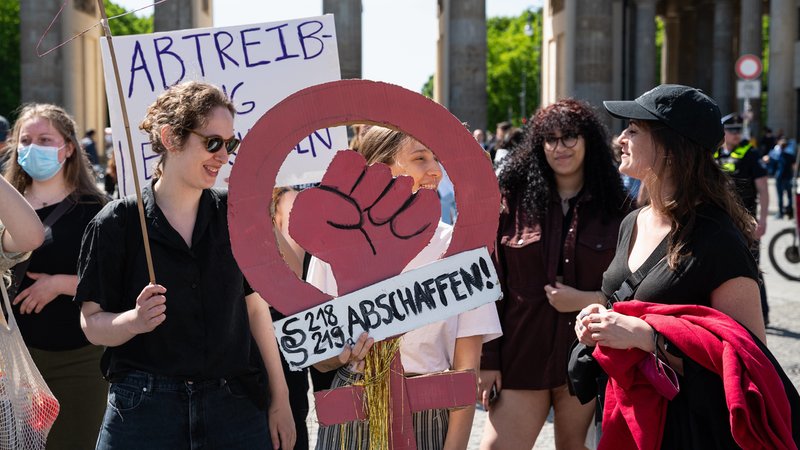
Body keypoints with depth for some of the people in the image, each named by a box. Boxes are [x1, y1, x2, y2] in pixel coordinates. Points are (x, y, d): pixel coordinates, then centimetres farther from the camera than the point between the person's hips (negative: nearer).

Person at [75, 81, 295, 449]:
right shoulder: (116, 224, -6)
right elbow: (93, 323, -3)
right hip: (144, 413, -2)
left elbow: (256, 308, 8)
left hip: (233, 408, 3)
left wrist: (280, 399, 8)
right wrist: (136, 320, -24)